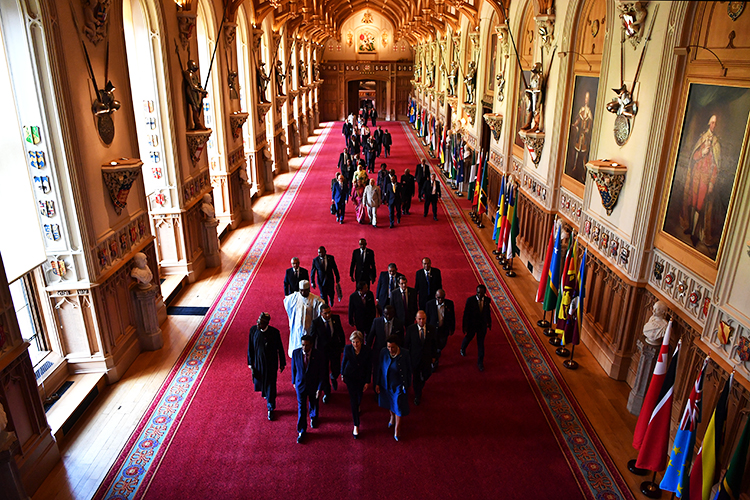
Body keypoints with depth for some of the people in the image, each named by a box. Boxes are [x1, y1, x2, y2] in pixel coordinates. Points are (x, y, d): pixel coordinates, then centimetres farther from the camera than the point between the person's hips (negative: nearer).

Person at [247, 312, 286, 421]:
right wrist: (250, 364, -1)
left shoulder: (274, 332, -21)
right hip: (258, 362, 3)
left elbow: (280, 349, -8)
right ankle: (264, 391, 61)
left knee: (270, 386, 6)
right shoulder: (253, 330, -16)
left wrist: (282, 363, 2)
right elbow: (250, 348, -5)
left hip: (271, 364, -3)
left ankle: (270, 409, 26)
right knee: (260, 381, 25)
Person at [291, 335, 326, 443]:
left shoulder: (318, 355, -22)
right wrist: (294, 382, 8)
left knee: (314, 404, 23)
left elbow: (322, 372, -14)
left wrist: (319, 388, -13)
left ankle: (313, 417, 55)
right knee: (301, 408, 8)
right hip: (300, 385, 0)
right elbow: (293, 368, 0)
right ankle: (301, 431, 24)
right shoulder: (296, 353, -16)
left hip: (314, 386, 0)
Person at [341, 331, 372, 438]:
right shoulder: (347, 349, -21)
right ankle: (356, 426, 4)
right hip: (350, 376, -1)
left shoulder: (367, 351, -22)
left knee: (359, 396, 23)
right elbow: (344, 361, -2)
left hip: (362, 377, 1)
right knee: (353, 400, -4)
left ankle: (358, 406, 61)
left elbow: (369, 368, -11)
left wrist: (367, 382, -5)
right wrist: (342, 374, 10)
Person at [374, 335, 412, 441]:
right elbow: (378, 368, -6)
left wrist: (407, 385, -1)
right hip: (386, 384, 2)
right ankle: (392, 417, 57)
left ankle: (397, 428, 32)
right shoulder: (383, 352, -19)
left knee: (398, 406, 8)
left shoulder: (404, 354, -23)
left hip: (398, 385, -2)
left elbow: (408, 370, -8)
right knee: (389, 402, 25)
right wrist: (377, 383, -1)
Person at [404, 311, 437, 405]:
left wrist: (434, 356, 4)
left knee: (427, 374, 17)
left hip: (427, 358, 2)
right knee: (416, 377, 13)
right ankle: (417, 396, 34)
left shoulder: (431, 329, -11)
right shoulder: (410, 329, -16)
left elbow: (434, 343, 0)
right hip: (415, 358, -2)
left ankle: (420, 384, 52)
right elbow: (406, 344, -7)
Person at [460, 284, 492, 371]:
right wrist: (464, 326, -12)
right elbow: (466, 314, -15)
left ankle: (480, 363, 24)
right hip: (472, 325, -2)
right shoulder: (470, 300, -21)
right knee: (468, 338, 23)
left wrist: (489, 322, 15)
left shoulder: (487, 300, -11)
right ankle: (463, 348, 57)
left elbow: (488, 311, 5)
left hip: (482, 325, 2)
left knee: (481, 344, 9)